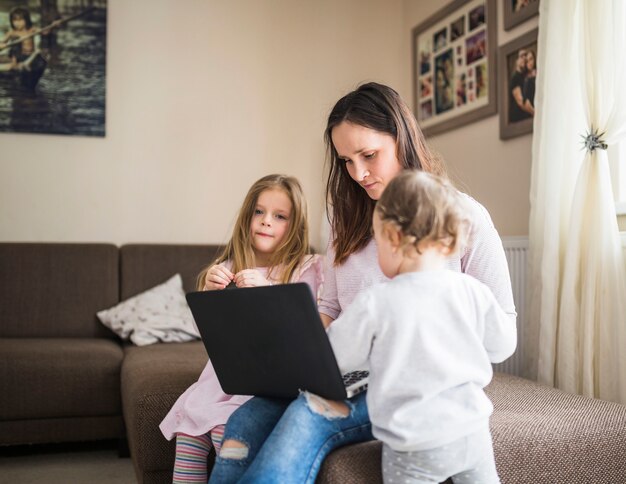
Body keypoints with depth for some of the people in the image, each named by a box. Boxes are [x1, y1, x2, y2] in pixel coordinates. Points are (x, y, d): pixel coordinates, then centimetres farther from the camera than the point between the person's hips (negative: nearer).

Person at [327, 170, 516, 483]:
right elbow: (502, 347, 6)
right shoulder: (473, 292, -8)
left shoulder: (374, 303, -17)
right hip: (472, 430, 4)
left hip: (414, 442, -3)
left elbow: (336, 357, -4)